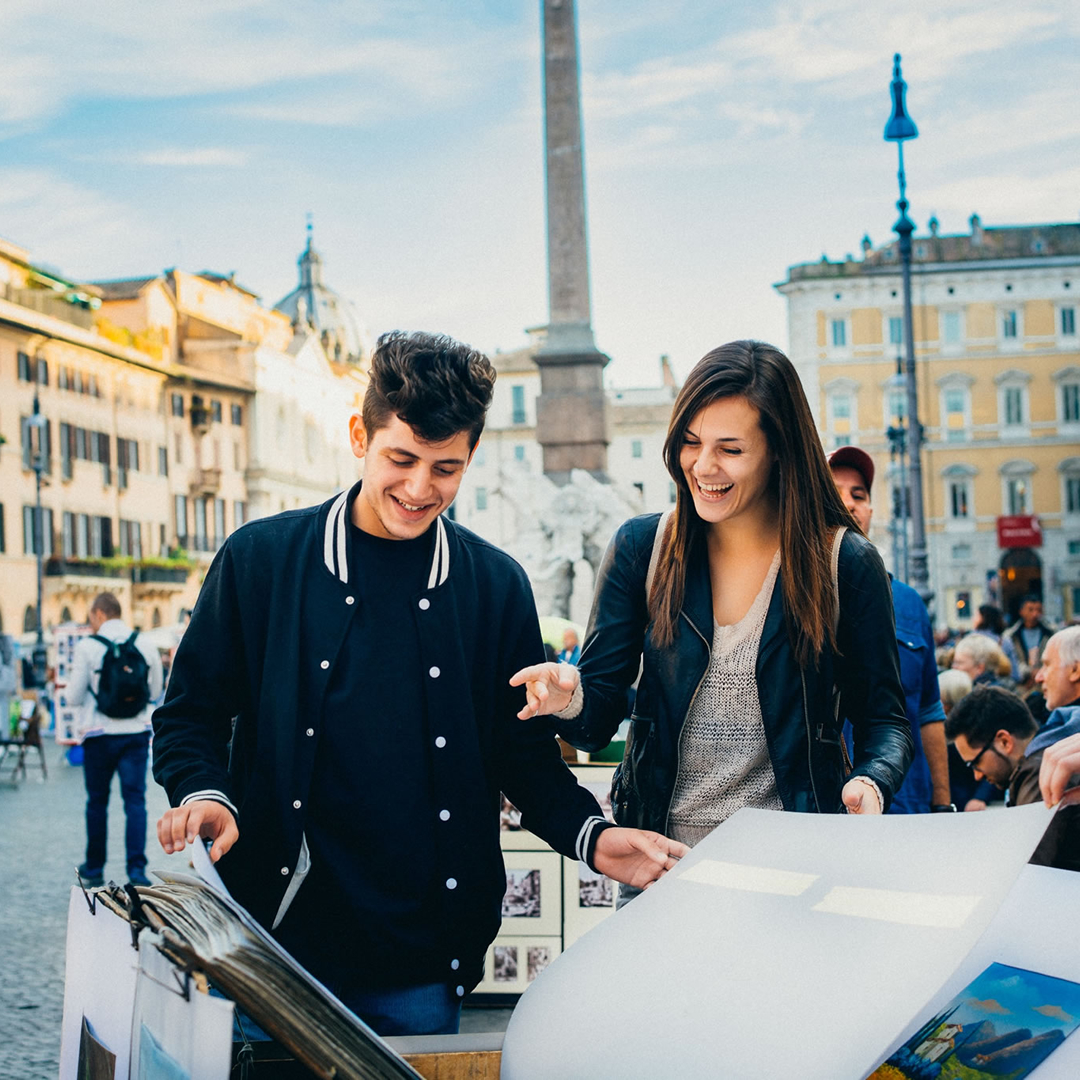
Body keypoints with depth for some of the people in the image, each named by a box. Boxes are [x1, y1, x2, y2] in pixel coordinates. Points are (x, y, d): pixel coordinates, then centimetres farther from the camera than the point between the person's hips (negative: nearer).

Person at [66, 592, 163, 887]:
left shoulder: (88, 646, -7)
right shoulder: (146, 645, 2)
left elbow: (74, 697, -3)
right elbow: (155, 693, 12)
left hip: (100, 734, -1)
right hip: (137, 733, 2)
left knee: (97, 802, 12)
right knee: (135, 800, 1)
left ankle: (94, 869, 22)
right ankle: (137, 869, -9)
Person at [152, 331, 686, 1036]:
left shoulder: (497, 587, 4)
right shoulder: (260, 558, -1)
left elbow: (526, 753, 10)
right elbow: (191, 713, 6)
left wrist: (589, 836, -7)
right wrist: (203, 794, -13)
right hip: (278, 938, -1)